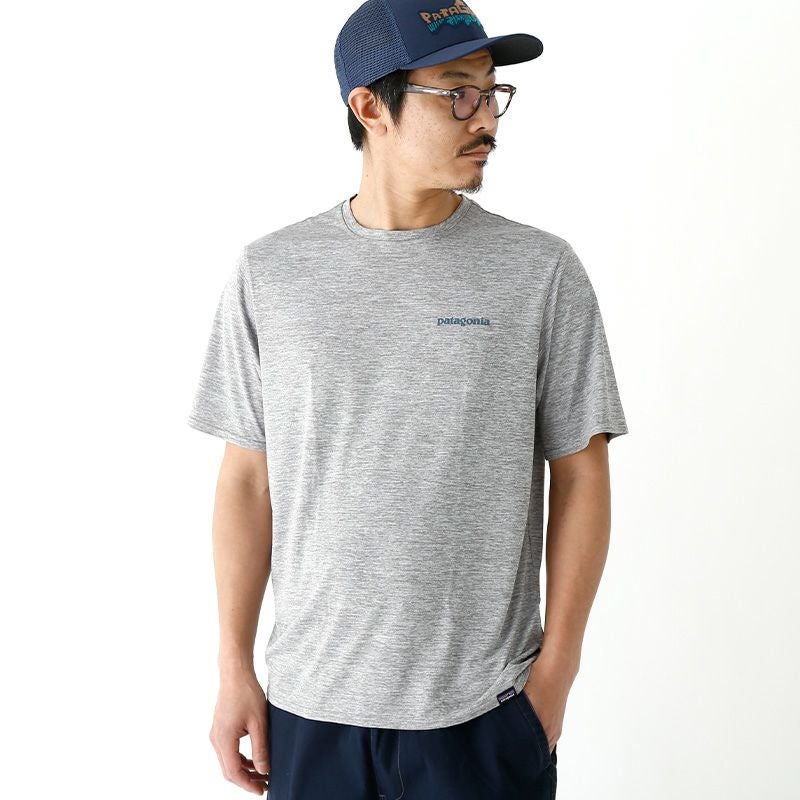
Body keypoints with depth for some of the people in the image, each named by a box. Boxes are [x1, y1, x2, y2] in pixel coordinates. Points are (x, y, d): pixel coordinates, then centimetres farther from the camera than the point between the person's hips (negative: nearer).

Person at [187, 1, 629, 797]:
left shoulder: (541, 270, -5)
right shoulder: (269, 272, -1)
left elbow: (580, 475, -1)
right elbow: (247, 479, 2)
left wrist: (556, 669, -3)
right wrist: (235, 668, 3)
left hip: (485, 708, -1)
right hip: (309, 702, 1)